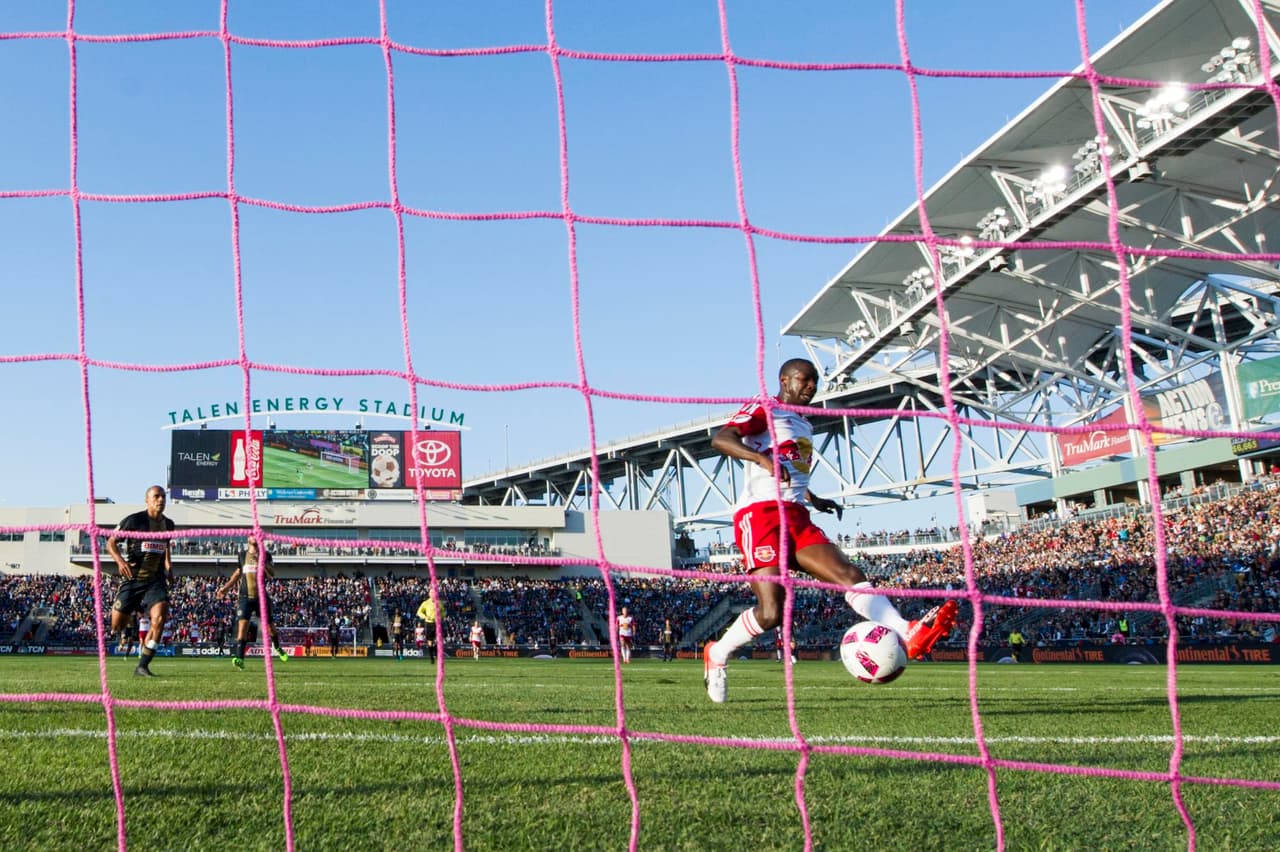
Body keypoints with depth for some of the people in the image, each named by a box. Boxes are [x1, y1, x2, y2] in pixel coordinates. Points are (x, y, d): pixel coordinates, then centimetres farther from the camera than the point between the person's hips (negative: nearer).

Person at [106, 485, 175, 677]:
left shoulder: (168, 524, 9)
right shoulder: (134, 520, -6)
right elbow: (110, 542, -4)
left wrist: (168, 566, 16)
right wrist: (120, 561, -21)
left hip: (156, 580, 2)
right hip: (133, 579, -2)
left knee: (159, 617, -20)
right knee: (117, 626, -2)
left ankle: (143, 665, -12)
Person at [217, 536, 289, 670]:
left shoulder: (265, 555, 0)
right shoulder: (242, 555, 8)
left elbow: (271, 575, -12)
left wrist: (261, 561, -26)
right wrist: (226, 587, 15)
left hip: (262, 596, -1)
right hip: (245, 597, 1)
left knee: (270, 626, 8)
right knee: (242, 625, -15)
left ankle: (277, 648, 36)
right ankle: (239, 658, -20)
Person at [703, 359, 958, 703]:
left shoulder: (804, 426, 29)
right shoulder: (763, 409, 3)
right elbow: (720, 439, -14)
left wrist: (815, 500, 22)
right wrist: (763, 457, -31)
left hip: (796, 518, 8)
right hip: (760, 513, -8)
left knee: (849, 574, -16)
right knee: (771, 612, -16)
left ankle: (907, 634, -33)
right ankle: (717, 654, 8)